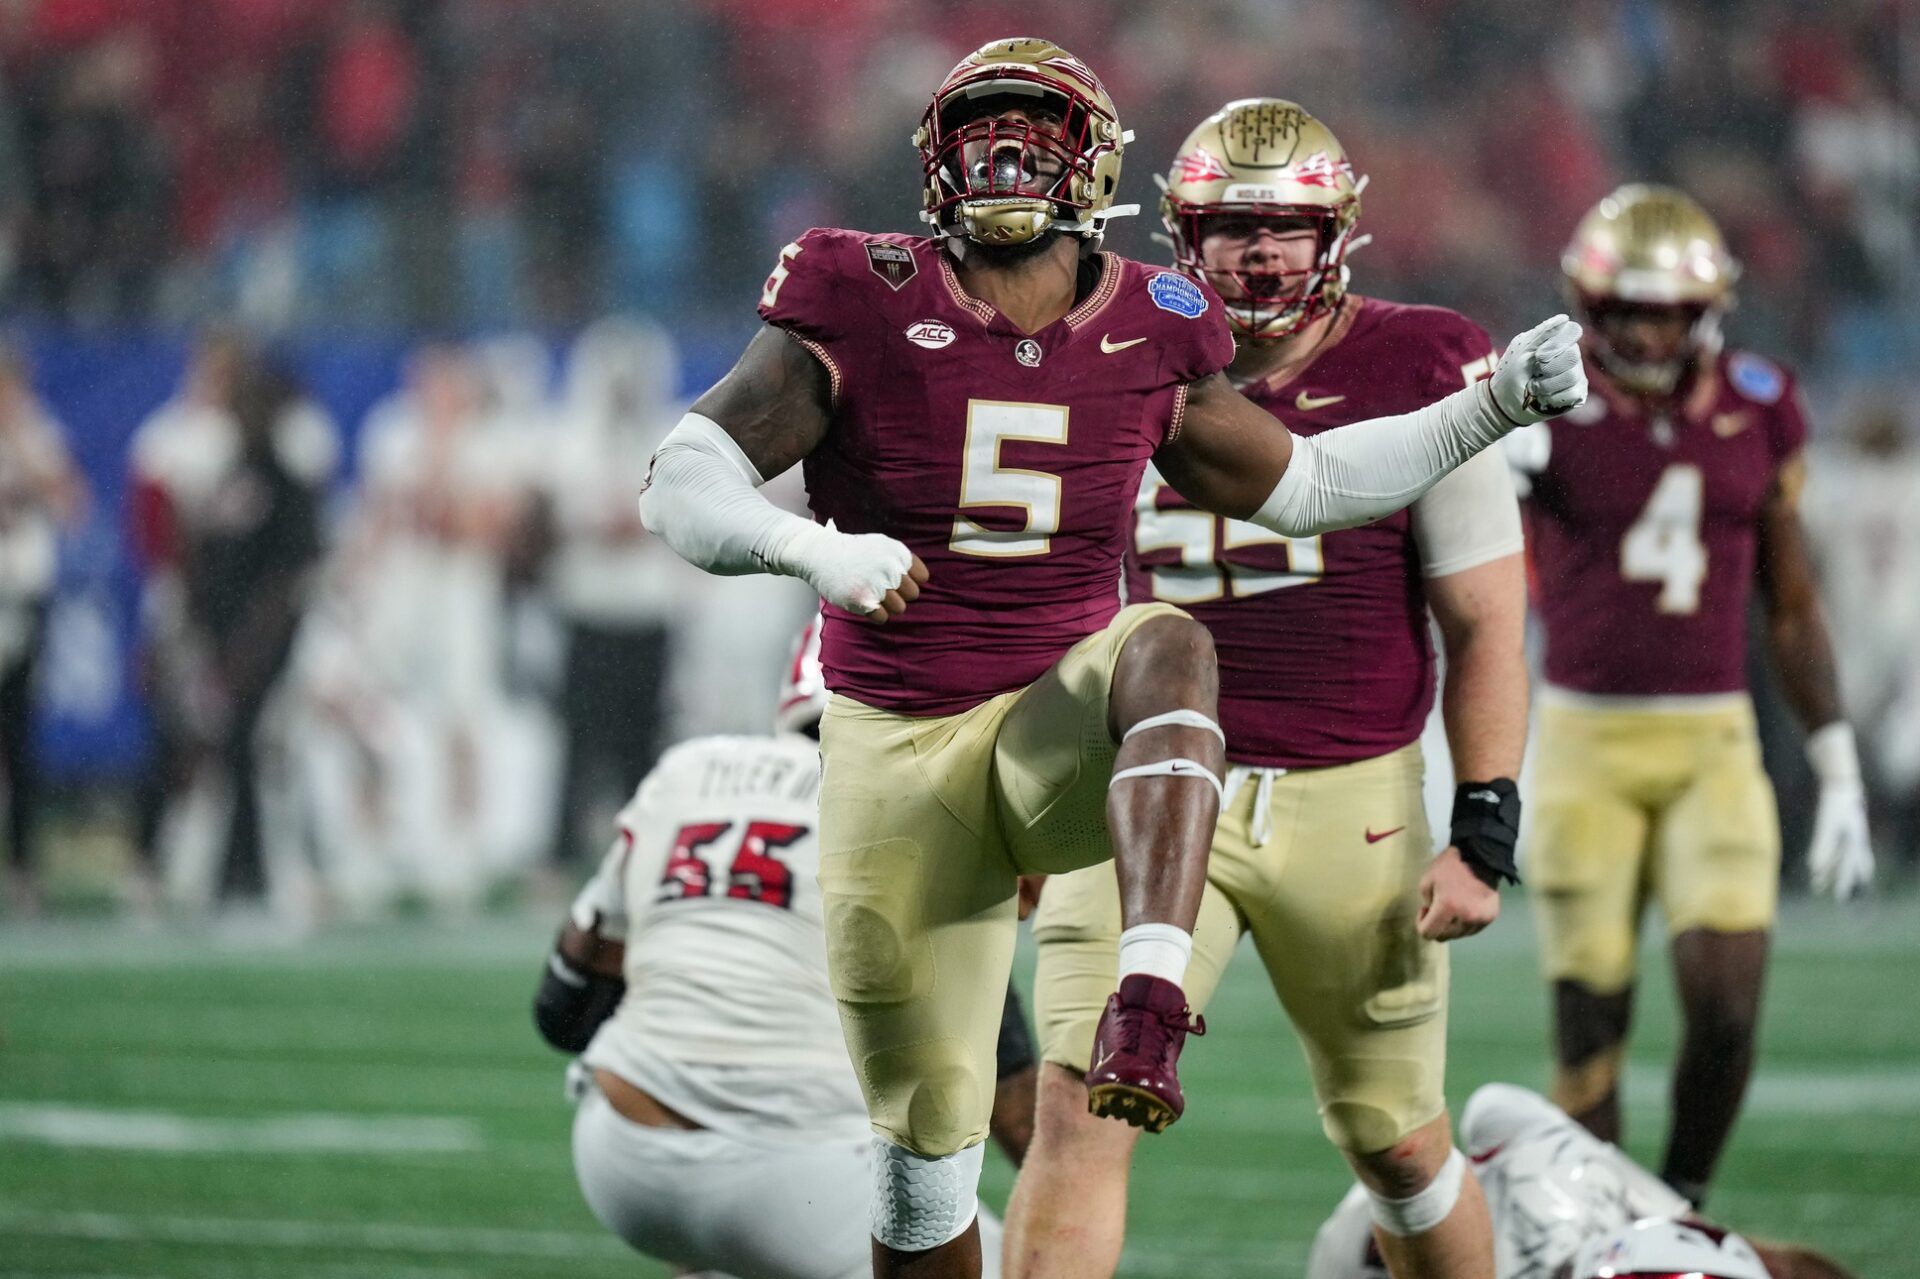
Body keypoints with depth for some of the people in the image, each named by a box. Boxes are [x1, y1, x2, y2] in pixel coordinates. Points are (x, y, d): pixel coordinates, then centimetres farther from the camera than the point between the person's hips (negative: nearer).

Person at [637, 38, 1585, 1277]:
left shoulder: (1146, 341, 0)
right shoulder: (862, 314, -8)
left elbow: (1300, 483, 16)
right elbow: (684, 484, -14)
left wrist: (1499, 404, 7)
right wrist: (813, 549, -34)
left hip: (1060, 729, 1)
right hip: (899, 755, 0)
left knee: (1168, 644, -35)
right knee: (925, 1138, 4)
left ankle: (1152, 1010, -51)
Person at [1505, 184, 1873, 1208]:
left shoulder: (1758, 411, 3)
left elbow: (1791, 605, 12)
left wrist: (1839, 777, 10)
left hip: (1713, 747, 2)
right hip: (1585, 740, -2)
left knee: (1726, 1005, -12)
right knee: (1589, 1024, -1)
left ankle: (1684, 1206, 11)